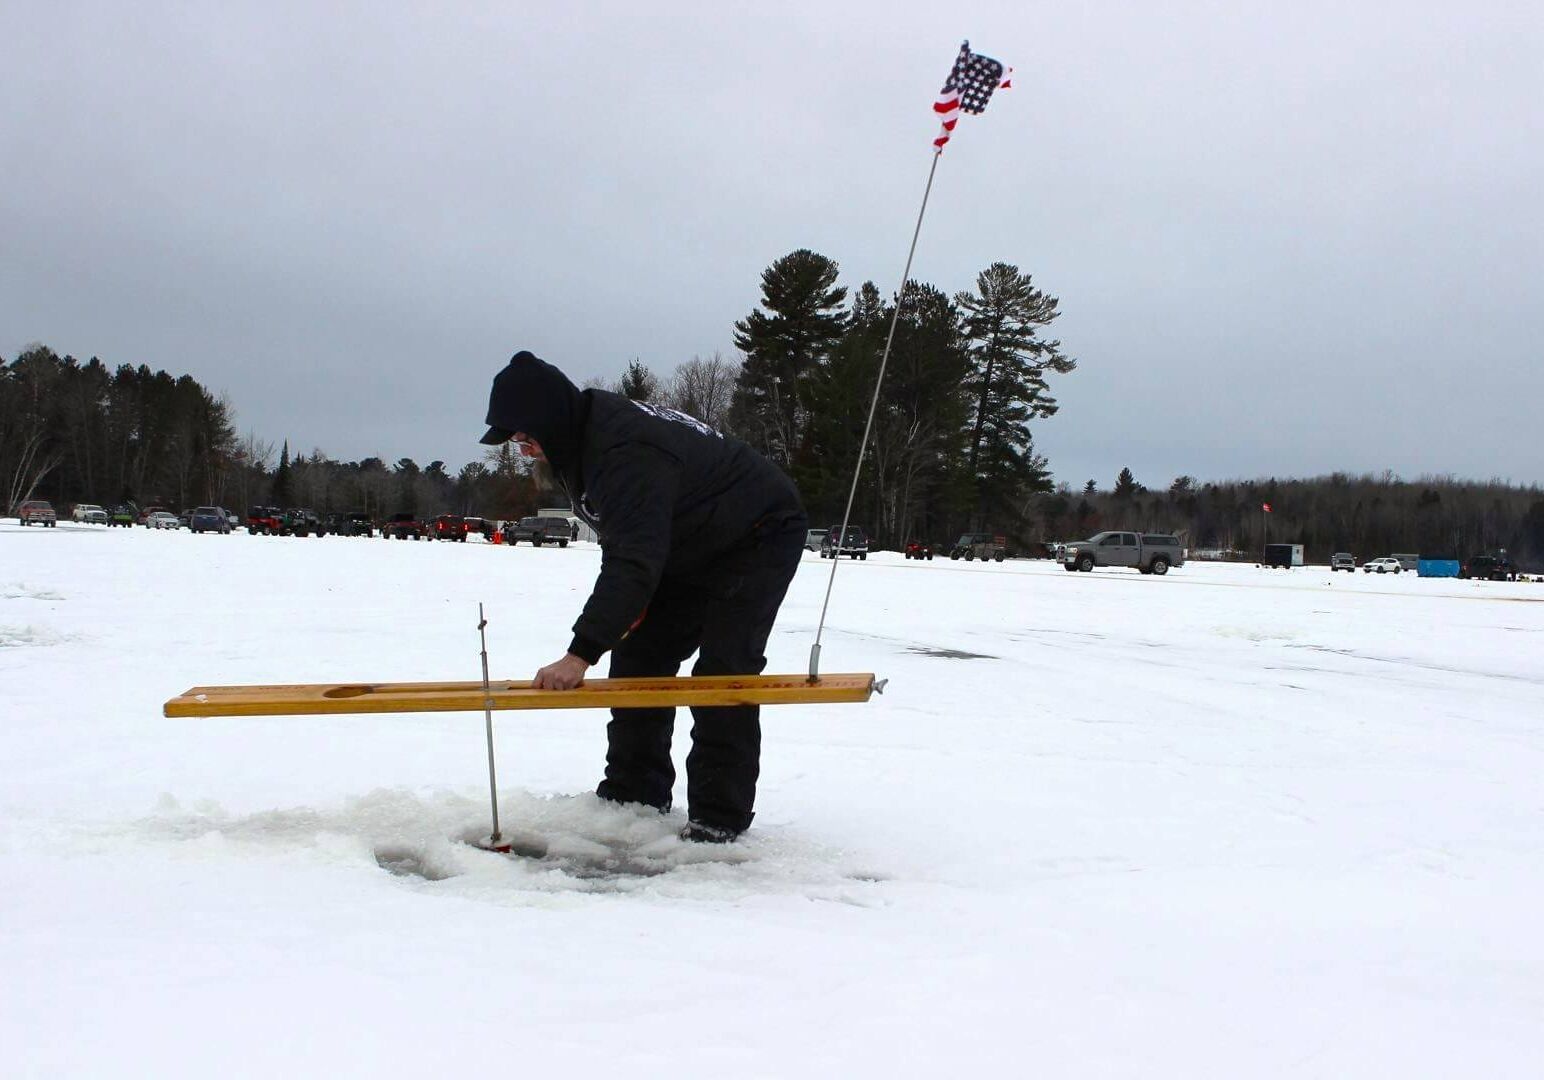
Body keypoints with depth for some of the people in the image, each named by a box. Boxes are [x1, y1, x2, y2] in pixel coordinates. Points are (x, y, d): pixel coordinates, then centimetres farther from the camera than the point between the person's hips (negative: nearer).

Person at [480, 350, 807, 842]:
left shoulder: (628, 452, -35)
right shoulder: (587, 434, -3)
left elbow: (635, 556, -43)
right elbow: (627, 545, 10)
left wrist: (582, 652, -46)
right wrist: (628, 599, -3)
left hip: (761, 538, -10)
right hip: (692, 550, 10)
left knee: (721, 672, -18)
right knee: (638, 654, 5)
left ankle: (720, 817, -9)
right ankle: (633, 794, 15)